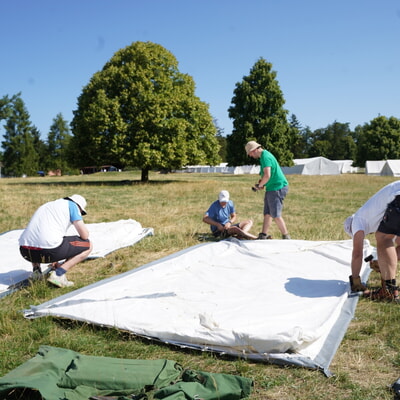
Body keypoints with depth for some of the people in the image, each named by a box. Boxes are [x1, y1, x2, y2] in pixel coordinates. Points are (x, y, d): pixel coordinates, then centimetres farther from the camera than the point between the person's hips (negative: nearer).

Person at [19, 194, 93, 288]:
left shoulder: (47, 205, 32)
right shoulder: (72, 205, 11)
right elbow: (84, 235, 2)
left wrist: (55, 261, 49)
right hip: (47, 251, -8)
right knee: (88, 245, 10)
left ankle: (36, 268, 20)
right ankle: (58, 274, -2)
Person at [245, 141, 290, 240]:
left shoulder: (265, 157, -17)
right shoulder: (265, 155, 16)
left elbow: (267, 175, -27)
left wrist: (260, 185, -11)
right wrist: (261, 182, 12)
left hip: (277, 188, -11)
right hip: (272, 188, 11)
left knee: (276, 215, -7)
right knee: (267, 214, 12)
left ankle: (286, 237, 1)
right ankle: (263, 235, 17)